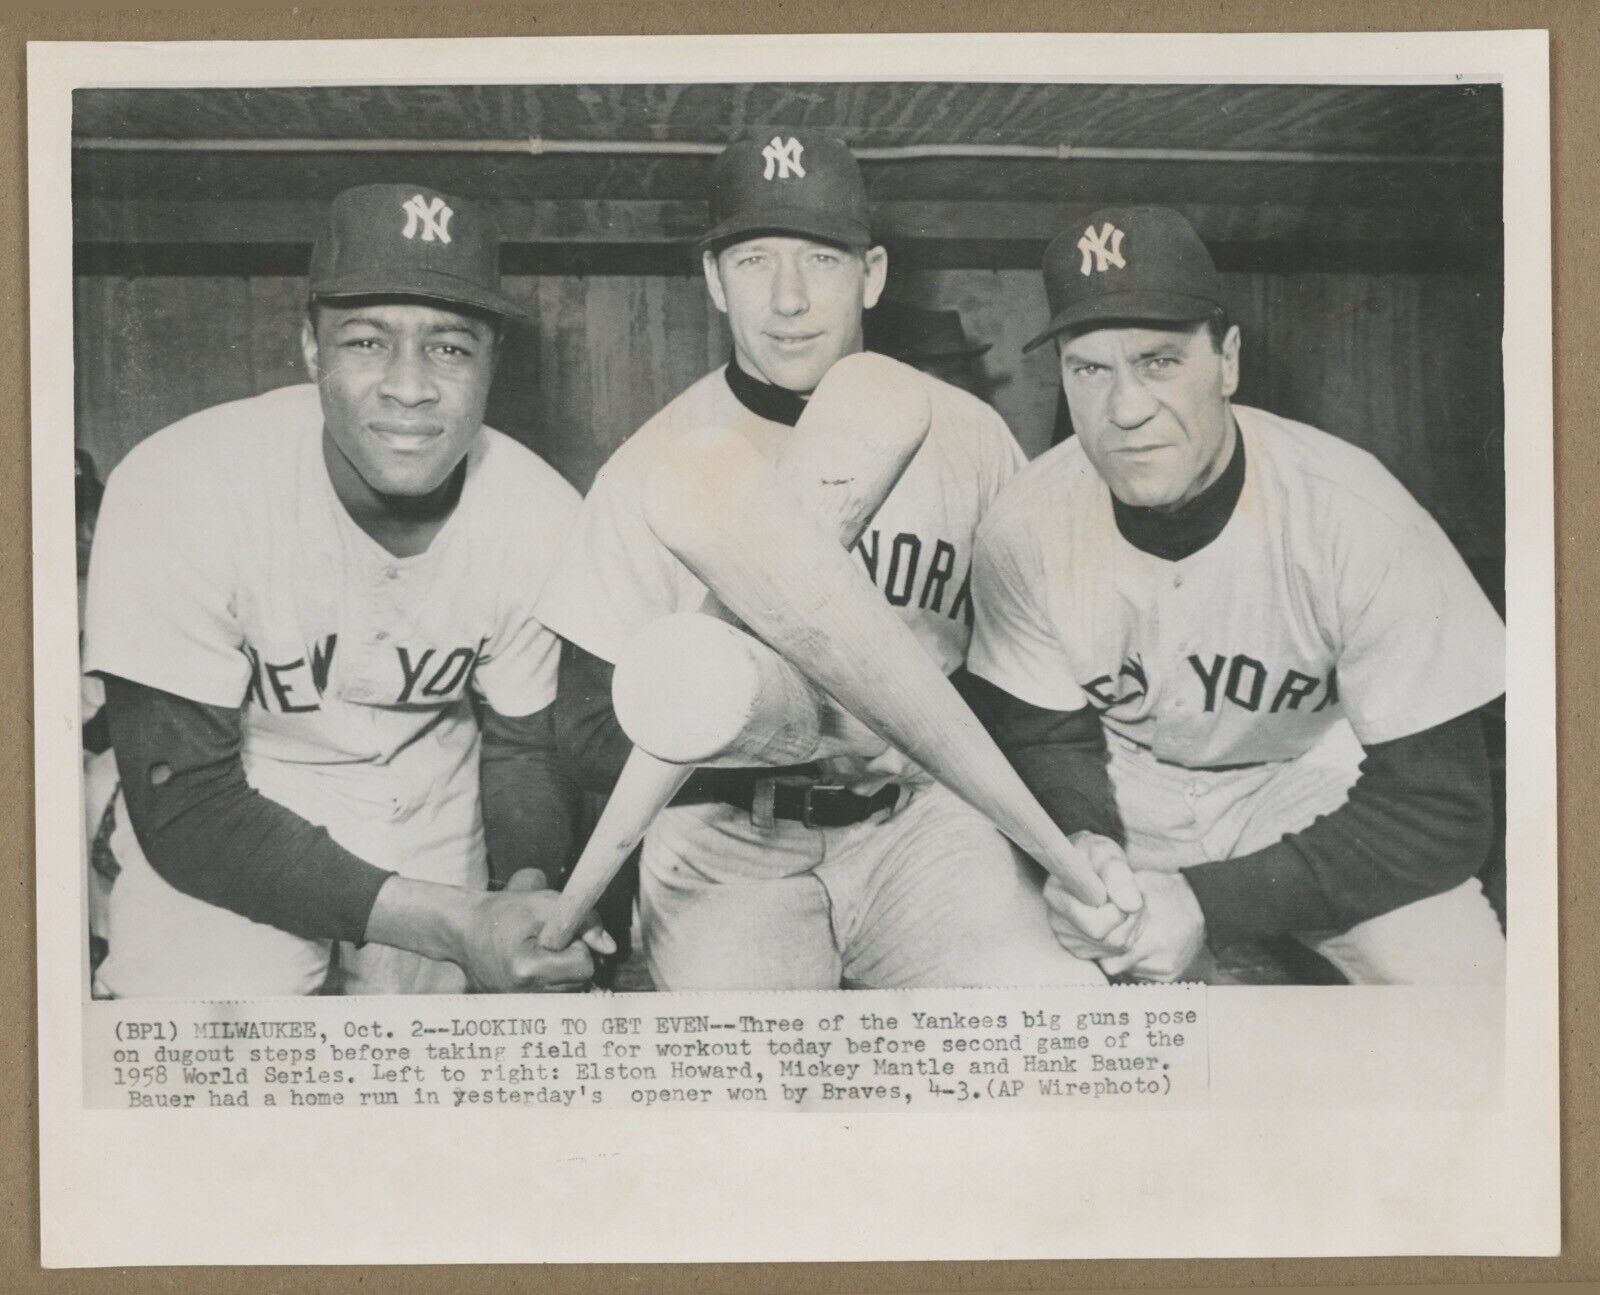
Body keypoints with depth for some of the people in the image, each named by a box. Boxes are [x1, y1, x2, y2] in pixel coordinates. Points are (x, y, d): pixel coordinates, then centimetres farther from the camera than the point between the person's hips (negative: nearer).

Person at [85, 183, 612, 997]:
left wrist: (530, 890, -21)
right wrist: (458, 923, -29)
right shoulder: (177, 492, -24)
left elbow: (525, 747, 2)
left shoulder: (544, 521, -15)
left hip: (427, 848, 3)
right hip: (213, 859, -2)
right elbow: (185, 806, -22)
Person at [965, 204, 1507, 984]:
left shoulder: (1361, 522, -26)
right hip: (1129, 788, 2)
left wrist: (1210, 903, -33)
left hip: (1315, 774, -2)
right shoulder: (1027, 530, -18)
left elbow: (1436, 805, -24)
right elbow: (1045, 738, -5)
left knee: (1456, 971, -25)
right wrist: (1082, 848, -29)